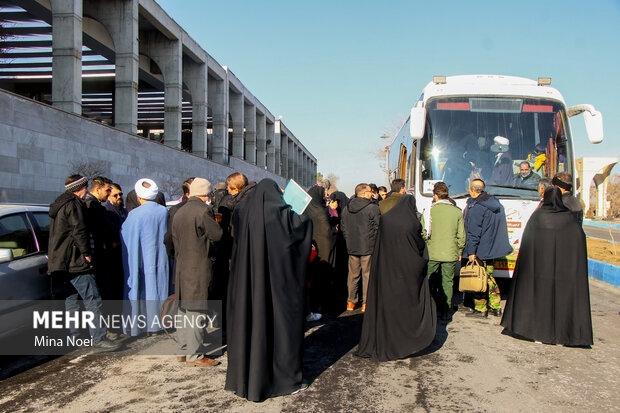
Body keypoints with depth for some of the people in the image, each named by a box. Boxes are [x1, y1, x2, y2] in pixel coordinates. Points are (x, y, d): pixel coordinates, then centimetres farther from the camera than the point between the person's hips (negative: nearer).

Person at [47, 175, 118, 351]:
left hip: (63, 262, 11)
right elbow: (79, 231, -20)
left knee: (71, 300, 15)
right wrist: (86, 253, -12)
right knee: (92, 300, -10)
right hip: (76, 262, -11)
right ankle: (99, 338, -12)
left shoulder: (58, 205, 21)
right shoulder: (74, 204, -11)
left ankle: (74, 337, 20)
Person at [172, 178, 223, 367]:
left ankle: (183, 350, 22)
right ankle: (194, 355, 1)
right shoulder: (203, 210, -13)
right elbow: (217, 234, -11)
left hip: (181, 268, 8)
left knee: (183, 309, 14)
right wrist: (214, 222, 9)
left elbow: (175, 240, 17)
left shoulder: (179, 213, 12)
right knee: (196, 311, -4)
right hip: (198, 268, -8)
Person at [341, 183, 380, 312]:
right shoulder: (373, 208, -12)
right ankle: (365, 303, 8)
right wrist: (374, 242, 2)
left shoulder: (346, 209, 7)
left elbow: (343, 228, 13)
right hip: (368, 248, -5)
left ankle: (351, 301, 18)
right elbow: (378, 227, -11)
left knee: (353, 274, 13)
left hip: (352, 248, 5)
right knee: (367, 274, 4)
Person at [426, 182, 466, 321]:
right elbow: (461, 235, 3)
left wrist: (424, 245, 9)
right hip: (450, 254, 2)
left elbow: (426, 232, -9)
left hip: (432, 253, -2)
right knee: (447, 283, 10)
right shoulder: (457, 211, 0)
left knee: (429, 282, 11)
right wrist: (459, 251, 15)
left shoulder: (431, 209, -9)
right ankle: (445, 312, 14)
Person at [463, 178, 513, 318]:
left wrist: (471, 251, -18)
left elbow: (473, 232, -20)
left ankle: (480, 309, 5)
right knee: (489, 277, 17)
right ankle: (496, 307, 21)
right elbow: (499, 228, 18)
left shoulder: (475, 207, -17)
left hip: (480, 250, -9)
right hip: (492, 248, 9)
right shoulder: (496, 204, 10)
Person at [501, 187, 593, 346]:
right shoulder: (568, 217, -1)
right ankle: (560, 336, 10)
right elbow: (580, 238, -6)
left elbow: (526, 242, -4)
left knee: (539, 296, 8)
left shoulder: (537, 216, -3)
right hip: (563, 268, 0)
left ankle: (539, 334, 12)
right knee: (561, 297, 8)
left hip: (539, 266, 0)